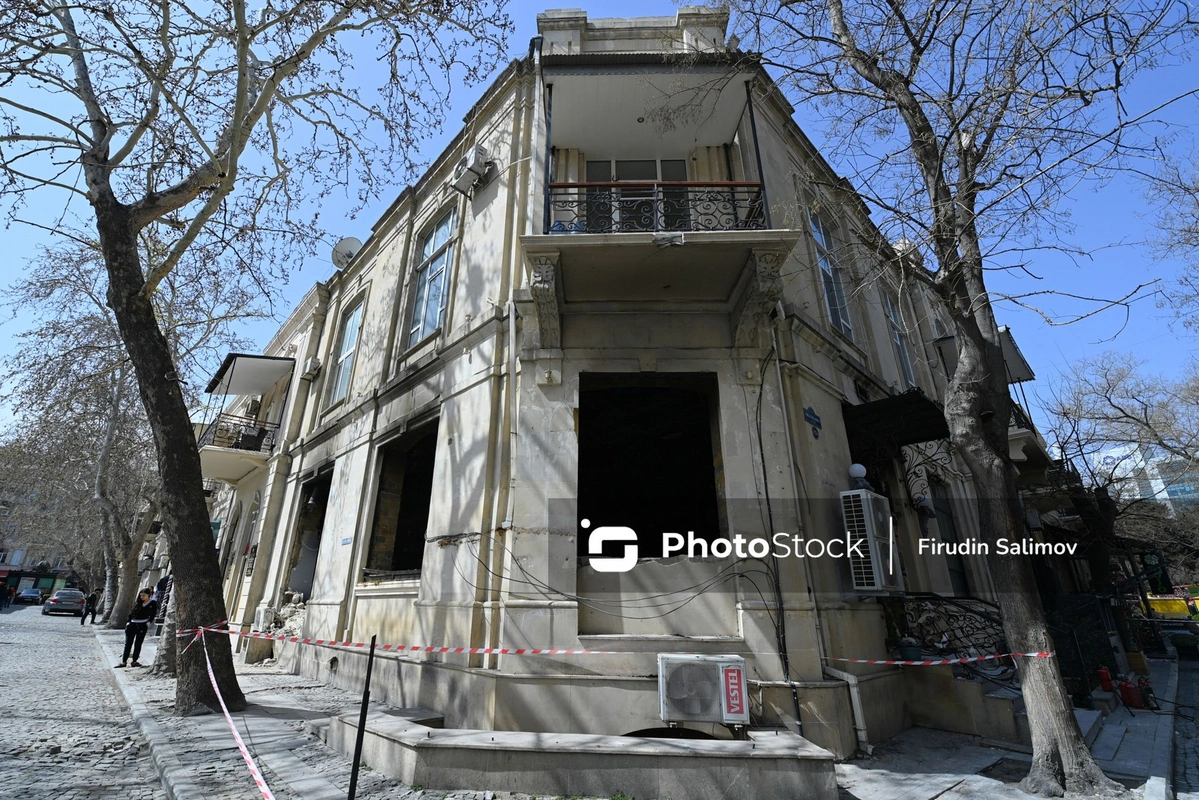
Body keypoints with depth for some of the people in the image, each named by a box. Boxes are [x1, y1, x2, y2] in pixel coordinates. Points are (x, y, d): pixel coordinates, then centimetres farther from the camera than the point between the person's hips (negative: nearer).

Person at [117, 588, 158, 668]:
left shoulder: (153, 604, 0)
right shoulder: (139, 603, 7)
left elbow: (153, 614, 0)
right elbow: (131, 613, 10)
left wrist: (148, 622, -10)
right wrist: (128, 622, 0)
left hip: (142, 626, -3)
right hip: (132, 625, 3)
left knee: (138, 643, 1)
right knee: (128, 643, 4)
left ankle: (134, 661, 8)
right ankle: (124, 661, 12)